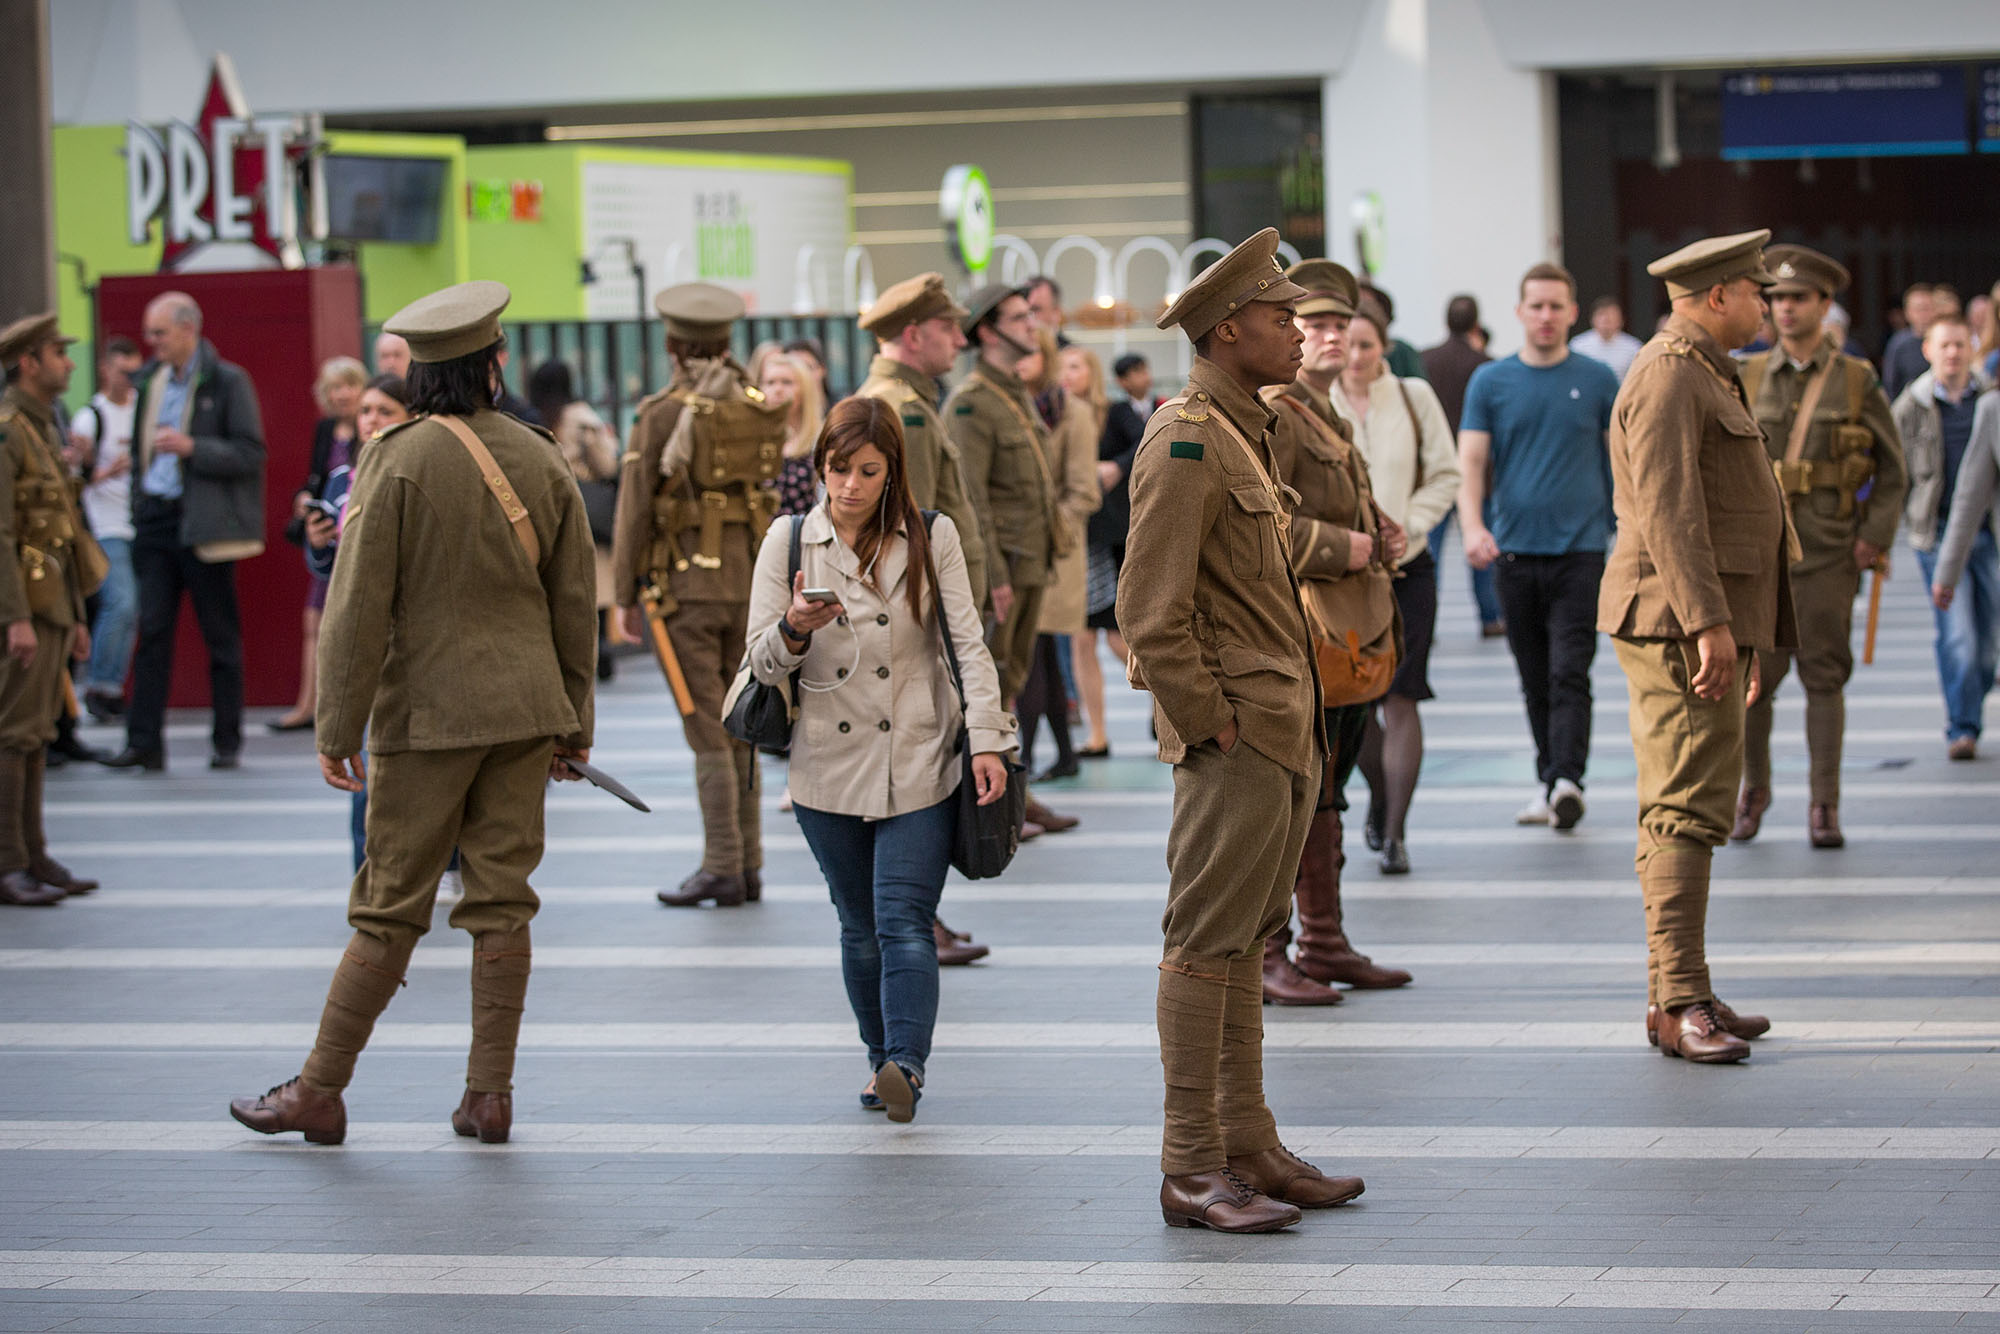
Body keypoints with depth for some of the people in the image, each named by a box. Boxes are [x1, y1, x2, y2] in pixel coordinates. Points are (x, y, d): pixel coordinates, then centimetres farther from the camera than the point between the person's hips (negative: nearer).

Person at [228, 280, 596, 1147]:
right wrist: (573, 719, 20)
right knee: (501, 899, 7)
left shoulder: (397, 461, -9)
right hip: (525, 709, 4)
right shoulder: (540, 459, 4)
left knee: (391, 907, 0)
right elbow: (574, 601, 10)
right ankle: (490, 1094, 9)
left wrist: (338, 727, -5)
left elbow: (359, 605, -11)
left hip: (429, 714, -4)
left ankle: (320, 1092, 7)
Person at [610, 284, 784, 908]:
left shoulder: (663, 413, -10)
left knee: (708, 731, -3)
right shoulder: (762, 412, 5)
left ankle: (723, 868, -3)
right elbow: (772, 495, 11)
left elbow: (635, 510, -8)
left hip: (686, 584, -5)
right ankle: (749, 862, 14)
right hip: (751, 579, 5)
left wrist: (625, 594, 0)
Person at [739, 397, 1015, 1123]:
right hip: (829, 767, 2)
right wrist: (795, 628, -22)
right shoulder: (789, 540, 2)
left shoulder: (932, 537, 1)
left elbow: (969, 644, 1)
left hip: (919, 764, -2)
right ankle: (882, 1059, 20)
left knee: (904, 921, -13)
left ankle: (906, 1064, -24)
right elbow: (763, 663, 1)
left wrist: (987, 739, -9)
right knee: (860, 928, 9)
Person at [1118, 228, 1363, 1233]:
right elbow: (1152, 611, -20)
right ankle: (1191, 1170, -3)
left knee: (1243, 943, 13)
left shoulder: (1242, 435, 17)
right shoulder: (1186, 440, -15)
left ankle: (1248, 1149, 19)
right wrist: (1210, 727, -17)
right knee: (1205, 944, -6)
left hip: (1283, 736, 10)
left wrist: (1297, 730, 18)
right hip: (1234, 735, -10)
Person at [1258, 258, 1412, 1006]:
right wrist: (1352, 548, -17)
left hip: (1355, 633, 10)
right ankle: (1263, 954, -4)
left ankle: (1325, 944, 23)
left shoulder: (1330, 418, 20)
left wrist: (1384, 537, 12)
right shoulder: (1271, 414, -12)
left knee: (1323, 796, 16)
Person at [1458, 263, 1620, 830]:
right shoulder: (1491, 382, 5)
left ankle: (1566, 780, -21)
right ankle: (1547, 780, 21)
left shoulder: (1597, 379, 3)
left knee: (1569, 673, -13)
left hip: (1580, 548, -2)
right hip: (1515, 549, 2)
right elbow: (1470, 462, 0)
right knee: (1535, 678, 11)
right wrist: (1472, 526, -16)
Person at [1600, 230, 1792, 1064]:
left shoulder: (1706, 375, 22)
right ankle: (1682, 1003, -15)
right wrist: (1709, 625, -26)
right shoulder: (1669, 377, -12)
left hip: (1709, 625, 11)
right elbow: (1668, 511, -21)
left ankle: (1674, 998, 15)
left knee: (1681, 809, 11)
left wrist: (1744, 637, 27)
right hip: (1677, 621, -11)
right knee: (1687, 808, -13)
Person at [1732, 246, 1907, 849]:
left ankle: (1825, 808, 5)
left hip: (1829, 555, -1)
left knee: (1824, 678, 0)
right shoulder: (1748, 379, 6)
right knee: (1751, 677, 0)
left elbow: (1893, 470, 6)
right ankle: (1754, 788, 21)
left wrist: (1875, 539, -2)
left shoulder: (1857, 381, 2)